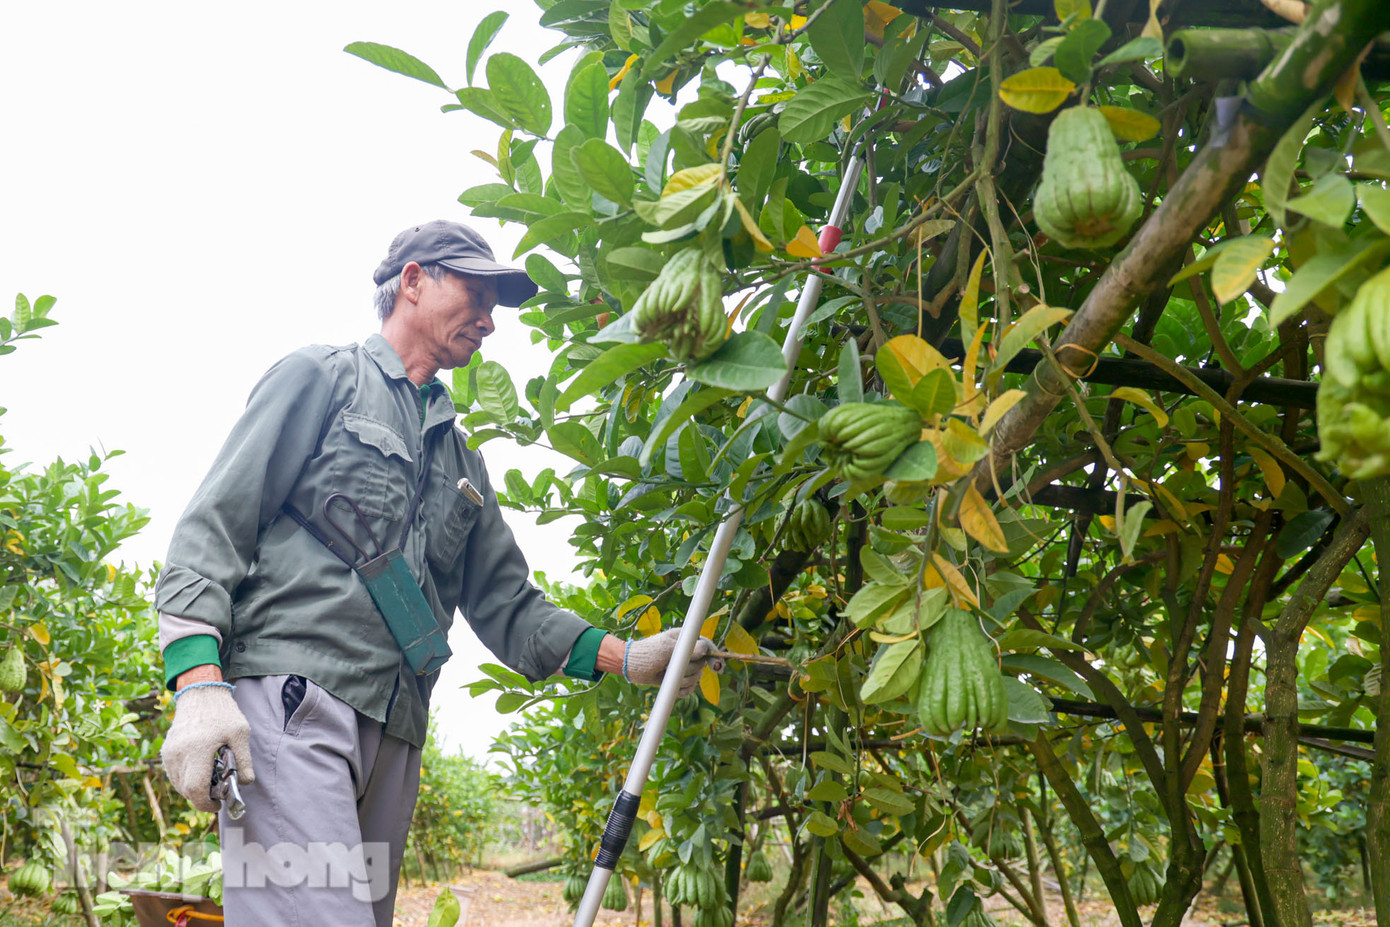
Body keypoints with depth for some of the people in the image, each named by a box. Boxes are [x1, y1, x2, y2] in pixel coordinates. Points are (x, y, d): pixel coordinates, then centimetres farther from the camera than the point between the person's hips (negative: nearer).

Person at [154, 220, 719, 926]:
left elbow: (505, 603, 22)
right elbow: (214, 523, -1)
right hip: (289, 701, -6)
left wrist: (626, 657, 7)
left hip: (392, 739, 7)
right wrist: (199, 683, -15)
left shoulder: (460, 459, 27)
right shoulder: (322, 378, 8)